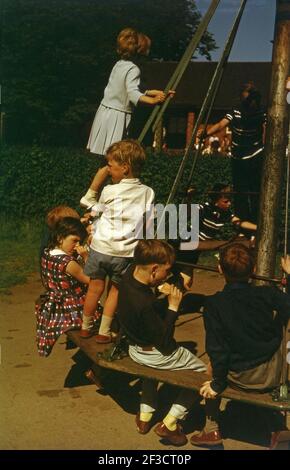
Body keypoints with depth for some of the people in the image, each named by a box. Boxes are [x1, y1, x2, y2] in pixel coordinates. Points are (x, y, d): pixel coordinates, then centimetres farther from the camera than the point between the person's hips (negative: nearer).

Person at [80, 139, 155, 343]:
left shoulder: (109, 191, -4)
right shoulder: (148, 192, 0)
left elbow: (97, 208, 15)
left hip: (100, 248, 0)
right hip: (124, 252, 1)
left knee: (95, 288, 14)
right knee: (116, 289, 15)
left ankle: (86, 327, 31)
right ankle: (104, 332, 18)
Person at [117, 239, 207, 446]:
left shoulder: (131, 272, -16)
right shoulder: (144, 303, -38)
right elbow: (165, 343, -27)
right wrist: (173, 307, -23)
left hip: (136, 347, 8)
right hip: (156, 354, -8)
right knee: (202, 372, 10)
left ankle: (145, 416, 43)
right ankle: (169, 424, 11)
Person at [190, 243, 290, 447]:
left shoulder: (214, 304, -18)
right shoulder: (269, 294, -14)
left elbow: (217, 347, -15)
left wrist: (217, 383, -3)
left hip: (240, 379, -1)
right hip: (271, 376, 2)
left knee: (214, 363, 28)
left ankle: (212, 428, 29)